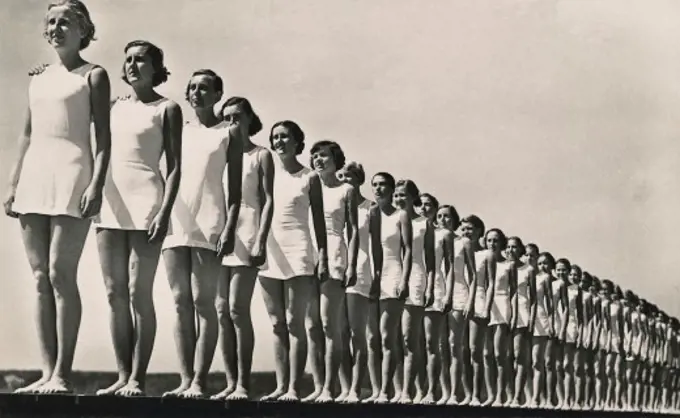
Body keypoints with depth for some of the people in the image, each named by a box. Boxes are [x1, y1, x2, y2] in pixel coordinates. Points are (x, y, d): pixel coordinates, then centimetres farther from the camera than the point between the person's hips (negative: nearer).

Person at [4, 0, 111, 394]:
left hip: (71, 175, -6)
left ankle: (62, 374, -9)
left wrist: (97, 184, -16)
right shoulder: (39, 80, 20)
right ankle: (47, 373, 5)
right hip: (34, 178, 6)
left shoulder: (93, 75, 4)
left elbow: (103, 138, -4)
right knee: (40, 278, 2)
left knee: (61, 275, -12)